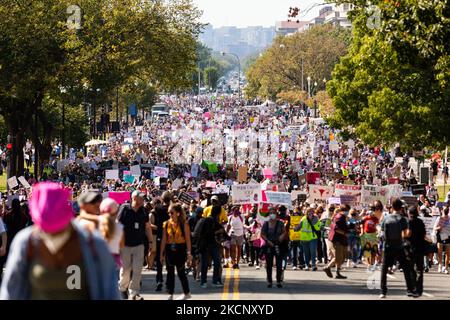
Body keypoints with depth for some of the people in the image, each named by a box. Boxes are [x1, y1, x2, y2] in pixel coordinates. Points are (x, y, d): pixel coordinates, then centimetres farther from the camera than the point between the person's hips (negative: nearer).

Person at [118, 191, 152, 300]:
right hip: (125, 245, -3)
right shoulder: (124, 209, -9)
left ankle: (133, 292, 2)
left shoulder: (143, 211, 3)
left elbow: (148, 227, 13)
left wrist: (150, 241, 10)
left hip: (139, 245, 3)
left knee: (137, 270, -3)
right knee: (125, 270, 6)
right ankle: (123, 288, 27)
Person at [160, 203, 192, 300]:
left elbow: (188, 239, -5)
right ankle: (170, 295, 11)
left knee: (181, 272, 3)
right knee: (170, 273, 5)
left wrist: (189, 253, -10)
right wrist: (162, 253, 5)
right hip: (169, 250, 3)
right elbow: (164, 240, 6)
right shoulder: (166, 224, 4)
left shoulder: (183, 224, -5)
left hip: (180, 250, -3)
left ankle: (186, 293, 18)